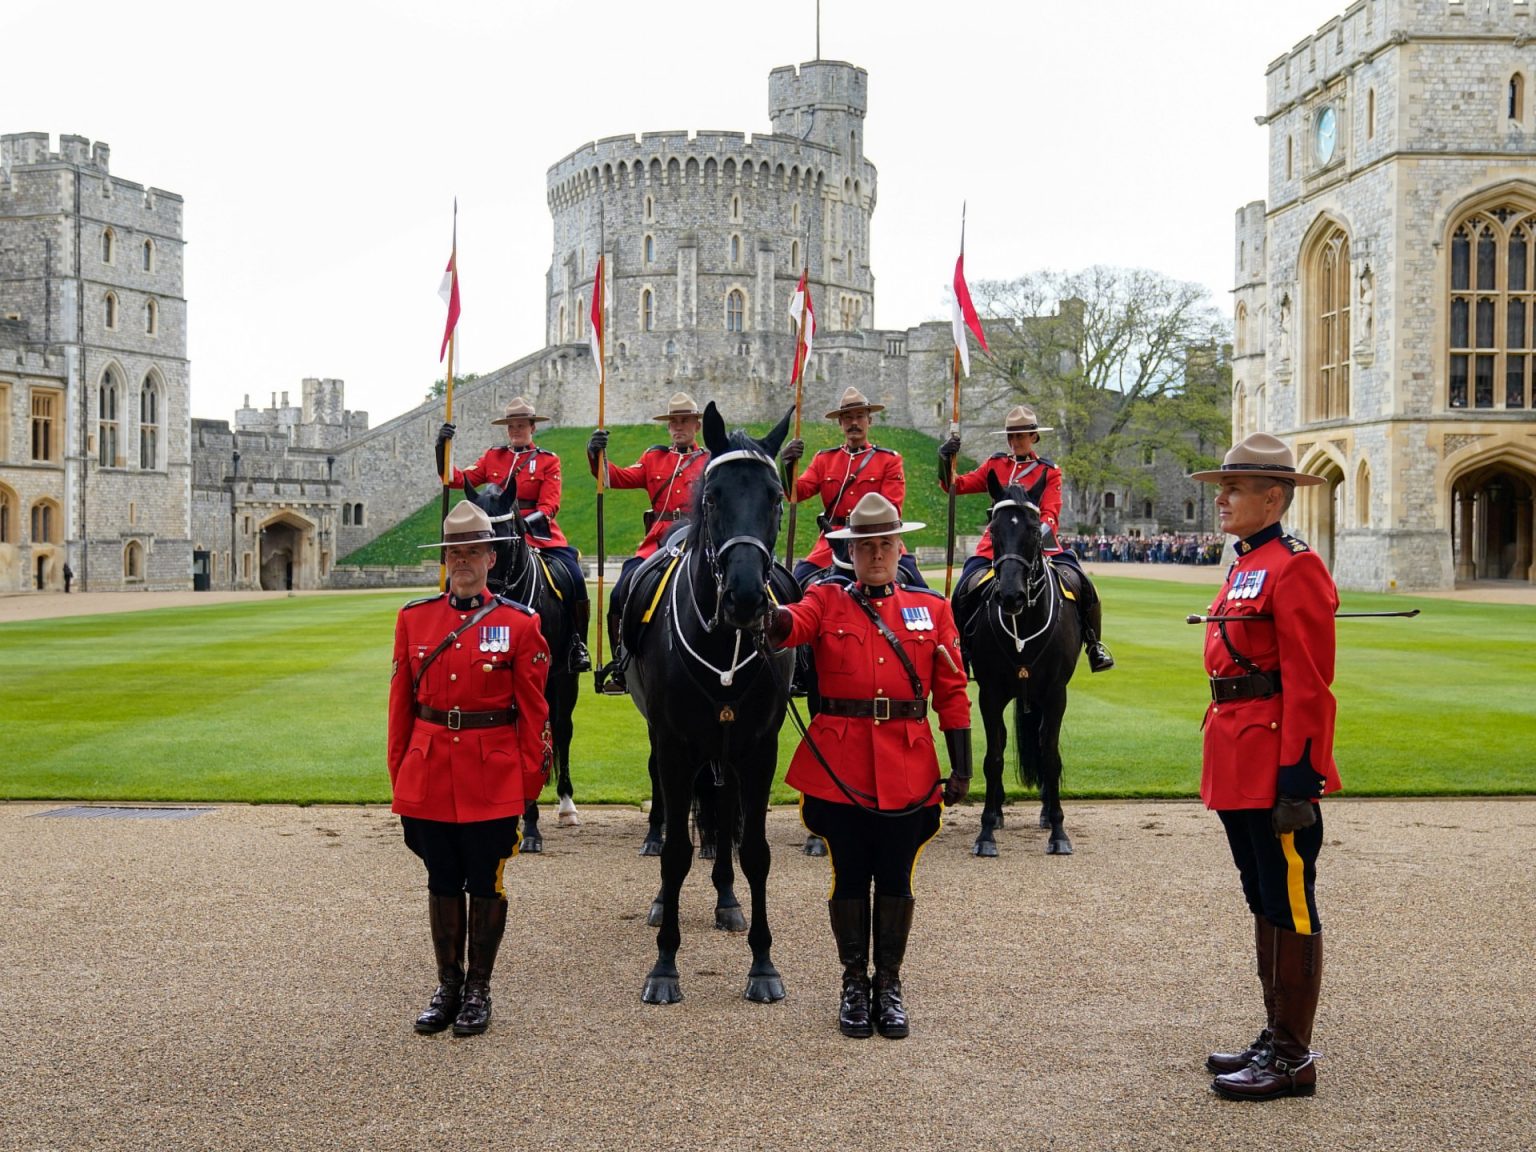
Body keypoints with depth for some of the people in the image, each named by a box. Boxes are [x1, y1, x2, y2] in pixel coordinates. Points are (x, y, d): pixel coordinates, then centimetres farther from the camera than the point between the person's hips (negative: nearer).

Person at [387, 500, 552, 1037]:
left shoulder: (519, 623, -3)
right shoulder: (414, 618, 5)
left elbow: (534, 710, -2)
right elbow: (401, 703, 8)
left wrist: (532, 777, -5)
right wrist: (398, 773, 7)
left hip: (494, 777, -2)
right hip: (429, 775, 3)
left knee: (486, 886, 6)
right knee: (442, 883, 12)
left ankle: (478, 990, 20)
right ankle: (447, 987, 24)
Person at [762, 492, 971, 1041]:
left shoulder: (932, 608, 7)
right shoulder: (827, 600, 4)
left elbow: (952, 692, 6)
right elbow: (793, 625, -19)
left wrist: (961, 766, 0)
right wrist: (770, 618, -44)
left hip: (908, 769, 1)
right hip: (839, 765, -1)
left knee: (895, 879, 9)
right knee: (849, 877, 8)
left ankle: (889, 985, 23)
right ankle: (855, 985, 22)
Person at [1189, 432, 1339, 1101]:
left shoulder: (1294, 569, -13)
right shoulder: (1244, 569, 16)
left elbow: (1307, 685, -18)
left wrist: (1297, 775, -21)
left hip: (1275, 763, -10)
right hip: (1239, 765, 10)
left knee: (1289, 906, -1)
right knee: (1263, 902, 16)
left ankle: (1293, 1060, 8)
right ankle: (1277, 1038, 26)